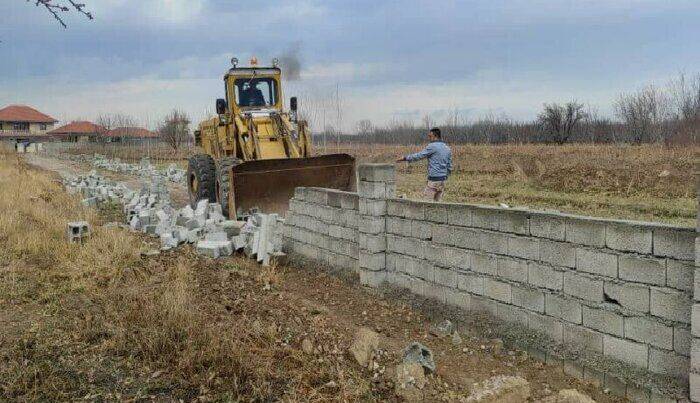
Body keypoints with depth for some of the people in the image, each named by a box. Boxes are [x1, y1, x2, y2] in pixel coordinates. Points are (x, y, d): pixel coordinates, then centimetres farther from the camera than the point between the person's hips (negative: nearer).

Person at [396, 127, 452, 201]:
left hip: (433, 179, -8)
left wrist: (405, 158, 0)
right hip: (442, 180, 8)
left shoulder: (432, 146, -10)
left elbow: (419, 156, -9)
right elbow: (449, 168, 15)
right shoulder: (447, 149, 14)